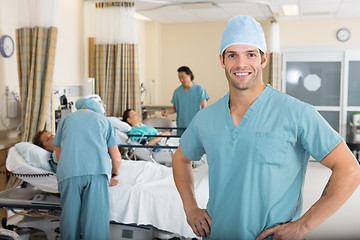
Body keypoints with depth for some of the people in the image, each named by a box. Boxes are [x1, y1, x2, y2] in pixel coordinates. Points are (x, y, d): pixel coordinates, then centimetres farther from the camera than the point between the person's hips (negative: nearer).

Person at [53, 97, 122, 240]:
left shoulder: (66, 119, 25)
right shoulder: (103, 119, 22)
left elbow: (58, 156, 28)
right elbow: (116, 159, 17)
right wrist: (115, 172, 36)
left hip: (68, 173, 1)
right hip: (97, 172, -1)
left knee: (69, 216, 9)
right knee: (96, 218, 0)